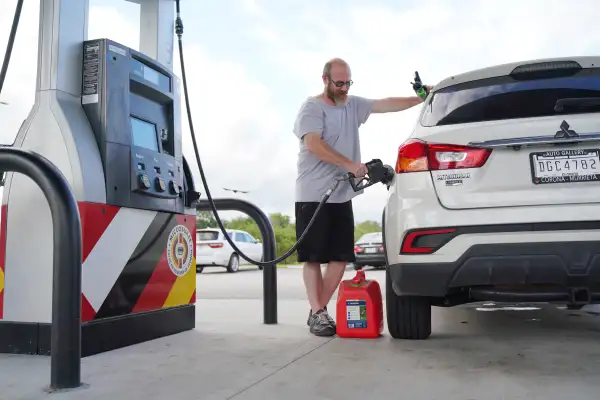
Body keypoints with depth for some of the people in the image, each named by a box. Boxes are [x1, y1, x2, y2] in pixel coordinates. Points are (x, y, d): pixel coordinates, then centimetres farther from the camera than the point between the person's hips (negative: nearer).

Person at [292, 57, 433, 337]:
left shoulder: (353, 105, 15)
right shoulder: (312, 107, -6)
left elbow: (386, 104, 14)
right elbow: (314, 144, -19)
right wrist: (350, 164, -26)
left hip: (342, 195, 7)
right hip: (313, 196, -6)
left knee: (341, 257, 4)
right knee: (313, 257, -2)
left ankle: (319, 309, 13)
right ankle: (317, 313, 4)